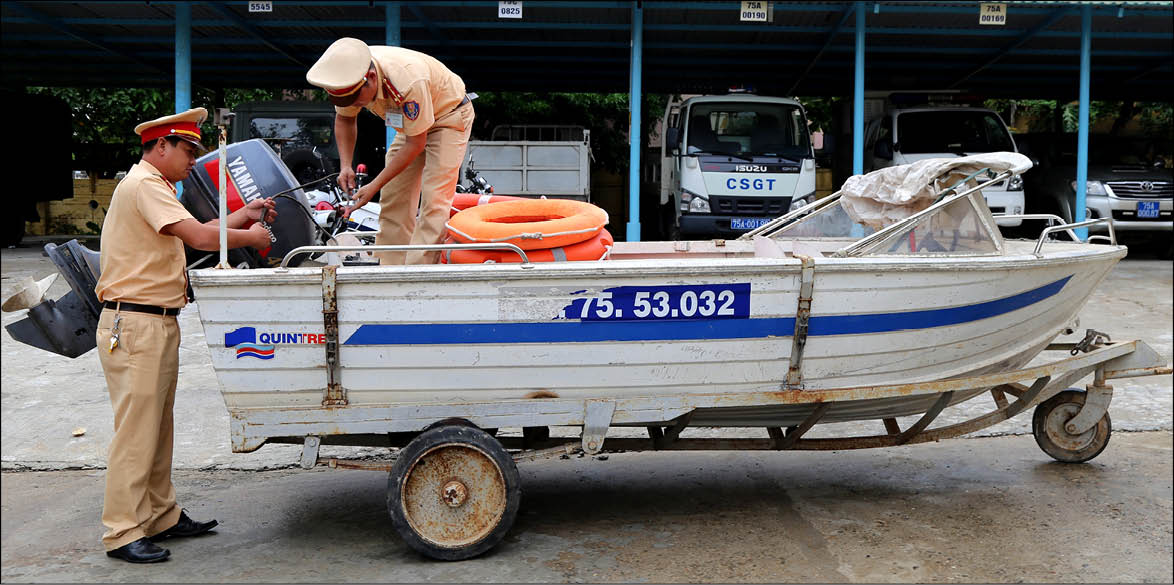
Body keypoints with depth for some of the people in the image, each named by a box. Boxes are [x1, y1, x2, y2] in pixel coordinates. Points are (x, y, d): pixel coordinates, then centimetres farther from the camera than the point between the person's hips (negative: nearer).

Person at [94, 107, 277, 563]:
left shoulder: (153, 187, 22)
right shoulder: (144, 185, -14)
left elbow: (193, 234, 21)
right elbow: (201, 238, -23)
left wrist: (242, 216, 18)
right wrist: (252, 237, -8)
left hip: (158, 325, 11)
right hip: (135, 325, -11)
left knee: (158, 427, 15)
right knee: (136, 431, -7)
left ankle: (162, 517, 23)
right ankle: (121, 533, 0)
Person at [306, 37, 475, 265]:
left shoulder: (409, 82, -40)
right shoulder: (349, 75, -20)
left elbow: (416, 144, -29)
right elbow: (344, 119, 2)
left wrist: (374, 186, -27)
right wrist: (346, 166, -12)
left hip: (448, 115, -7)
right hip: (410, 122, 7)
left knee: (434, 200, -19)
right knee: (393, 199, -1)